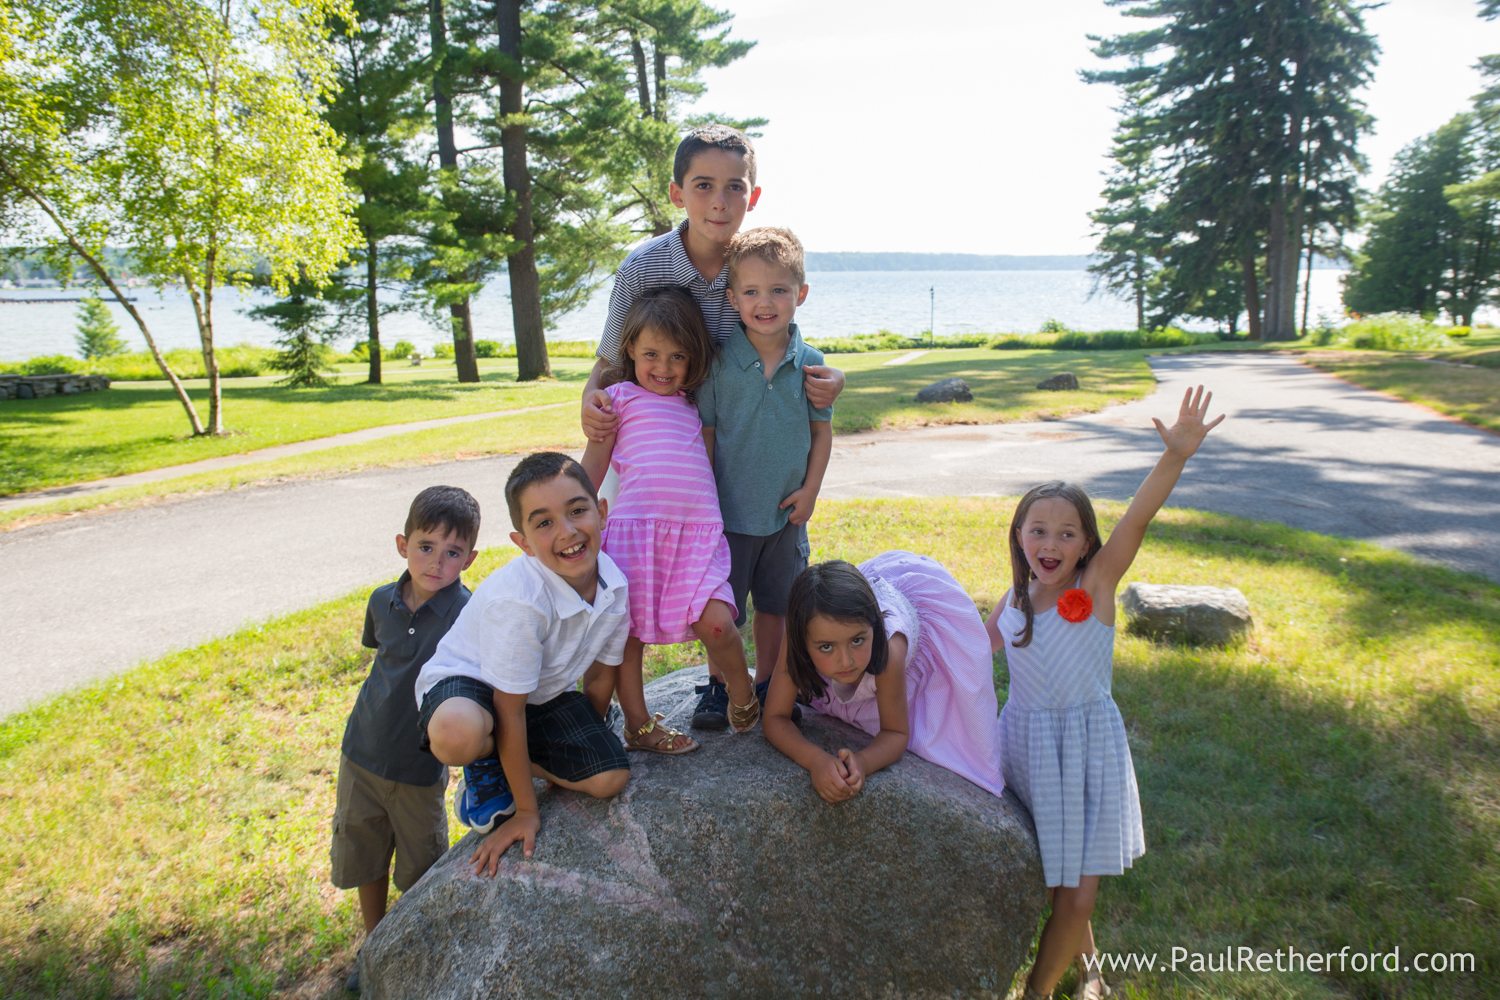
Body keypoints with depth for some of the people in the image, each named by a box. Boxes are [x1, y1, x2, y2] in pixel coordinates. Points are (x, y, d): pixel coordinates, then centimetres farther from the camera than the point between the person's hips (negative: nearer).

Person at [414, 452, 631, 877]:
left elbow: (599, 674, 1)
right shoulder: (519, 600, -36)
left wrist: (585, 745, 12)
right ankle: (485, 766, 0)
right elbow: (510, 710, -26)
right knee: (458, 734, -40)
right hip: (466, 680, -5)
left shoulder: (616, 587, -18)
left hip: (546, 691, 5)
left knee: (611, 778, -13)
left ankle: (505, 765, 13)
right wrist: (526, 811, -18)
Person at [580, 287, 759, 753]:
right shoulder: (621, 397, 12)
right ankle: (638, 725, 21)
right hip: (634, 524, -2)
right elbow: (591, 469, 11)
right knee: (628, 630, 2)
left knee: (716, 622, -14)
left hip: (698, 530, 2)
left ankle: (743, 693, 14)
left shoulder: (697, 405, 24)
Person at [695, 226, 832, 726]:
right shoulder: (719, 362, -10)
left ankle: (765, 685, 34)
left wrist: (809, 490, -2)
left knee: (775, 605, 16)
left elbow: (822, 429, 5)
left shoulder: (809, 362, -4)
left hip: (786, 512, 2)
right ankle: (718, 687, 28)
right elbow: (705, 432, -5)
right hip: (730, 510, -2)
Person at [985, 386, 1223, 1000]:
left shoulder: (1096, 585, -12)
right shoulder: (1016, 598, -1)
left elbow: (1137, 519, -29)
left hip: (1089, 746, -3)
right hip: (1026, 743, 3)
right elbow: (982, 648, 20)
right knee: (1055, 884, 14)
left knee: (1078, 895, -1)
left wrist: (1176, 455, -43)